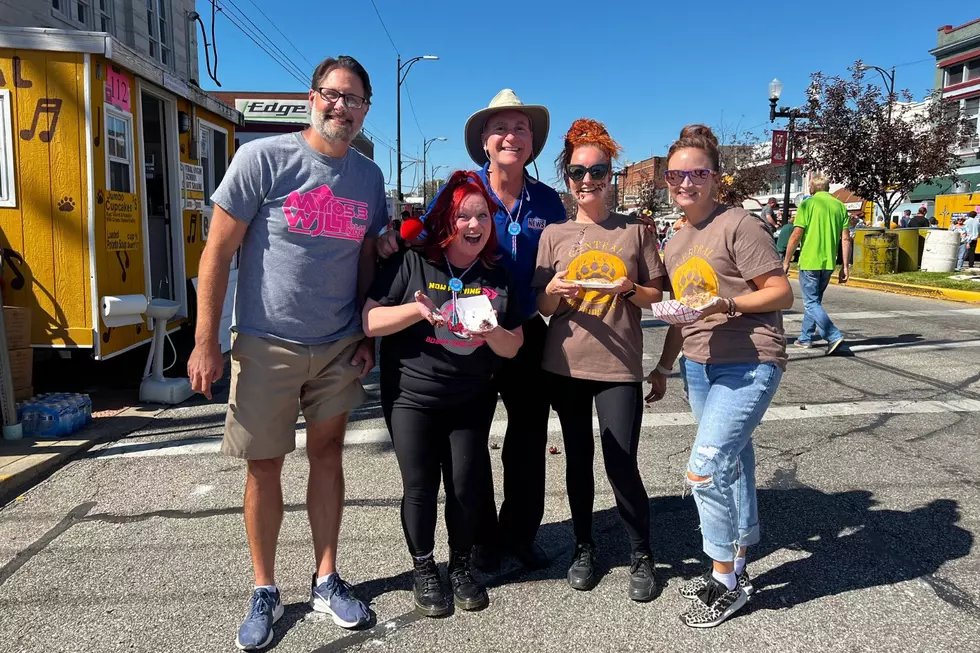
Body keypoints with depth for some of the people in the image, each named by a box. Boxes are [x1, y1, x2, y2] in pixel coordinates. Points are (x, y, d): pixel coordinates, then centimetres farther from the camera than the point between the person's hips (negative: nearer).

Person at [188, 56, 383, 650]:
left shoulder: (369, 176, 5)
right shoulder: (263, 158, -9)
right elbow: (218, 252, -9)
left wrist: (367, 335, 6)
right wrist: (207, 343, -11)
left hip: (339, 346, 4)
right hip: (268, 344, -3)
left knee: (328, 455, 11)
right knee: (265, 466, 6)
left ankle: (327, 581, 26)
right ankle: (265, 594, 24)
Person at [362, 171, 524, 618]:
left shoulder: (497, 278, 3)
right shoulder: (410, 264, -8)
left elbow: (513, 347, 4)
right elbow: (370, 322, -11)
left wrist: (492, 333, -18)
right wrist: (417, 310, -26)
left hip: (471, 400, 3)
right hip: (412, 397, -2)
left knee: (467, 484, 5)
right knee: (421, 485, 2)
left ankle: (461, 566, 29)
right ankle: (424, 571, 24)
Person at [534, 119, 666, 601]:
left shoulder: (636, 231, 4)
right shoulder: (554, 234, 6)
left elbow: (656, 296, 7)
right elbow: (542, 308, 7)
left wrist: (630, 289, -14)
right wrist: (555, 291, -15)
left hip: (619, 366, -2)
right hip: (564, 365, 2)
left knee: (621, 465, -4)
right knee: (578, 459, 12)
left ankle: (642, 556, 18)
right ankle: (583, 548, 30)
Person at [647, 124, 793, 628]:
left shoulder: (739, 226, -10)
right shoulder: (675, 245, 13)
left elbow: (782, 293, -11)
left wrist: (726, 305, -23)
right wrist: (664, 367, 20)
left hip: (749, 365, -7)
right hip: (698, 367, 8)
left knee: (705, 467, -13)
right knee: (731, 462, 16)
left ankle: (726, 583, 6)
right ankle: (737, 567, 29)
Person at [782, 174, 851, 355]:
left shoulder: (808, 204, -7)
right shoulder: (840, 205, 8)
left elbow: (796, 235, -12)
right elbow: (846, 239, 4)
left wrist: (786, 261, -4)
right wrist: (846, 266, 7)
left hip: (809, 261, -6)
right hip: (829, 263, 6)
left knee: (811, 303, -2)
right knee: (815, 300, 19)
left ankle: (834, 336, -16)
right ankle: (805, 338, 26)